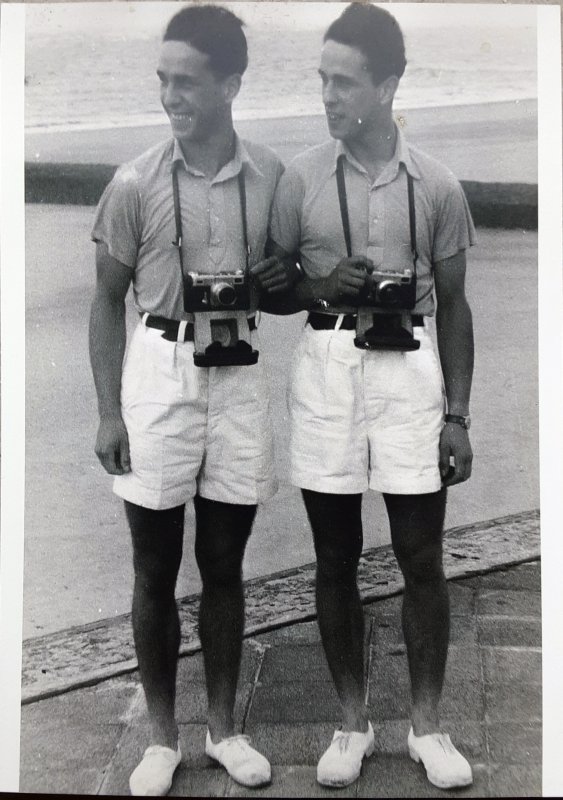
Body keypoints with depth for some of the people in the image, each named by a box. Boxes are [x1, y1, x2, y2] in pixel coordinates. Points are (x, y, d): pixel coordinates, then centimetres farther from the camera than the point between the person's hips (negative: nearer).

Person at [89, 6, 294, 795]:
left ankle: (223, 728, 26)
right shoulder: (135, 182, -7)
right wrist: (109, 410, -6)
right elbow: (108, 301, -1)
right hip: (160, 373, -1)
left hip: (238, 376, 2)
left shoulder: (272, 174, 0)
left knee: (224, 564, 11)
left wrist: (288, 279, -11)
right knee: (156, 569, 7)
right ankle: (163, 736, 22)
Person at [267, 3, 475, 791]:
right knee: (336, 558, 8)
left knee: (421, 559, 3)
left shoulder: (436, 185, 0)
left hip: (410, 371, 0)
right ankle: (353, 721, 23)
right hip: (326, 373, 1)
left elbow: (453, 306, 4)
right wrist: (321, 288, -16)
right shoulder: (300, 177, -1)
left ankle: (428, 724, 19)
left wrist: (458, 414, 1)